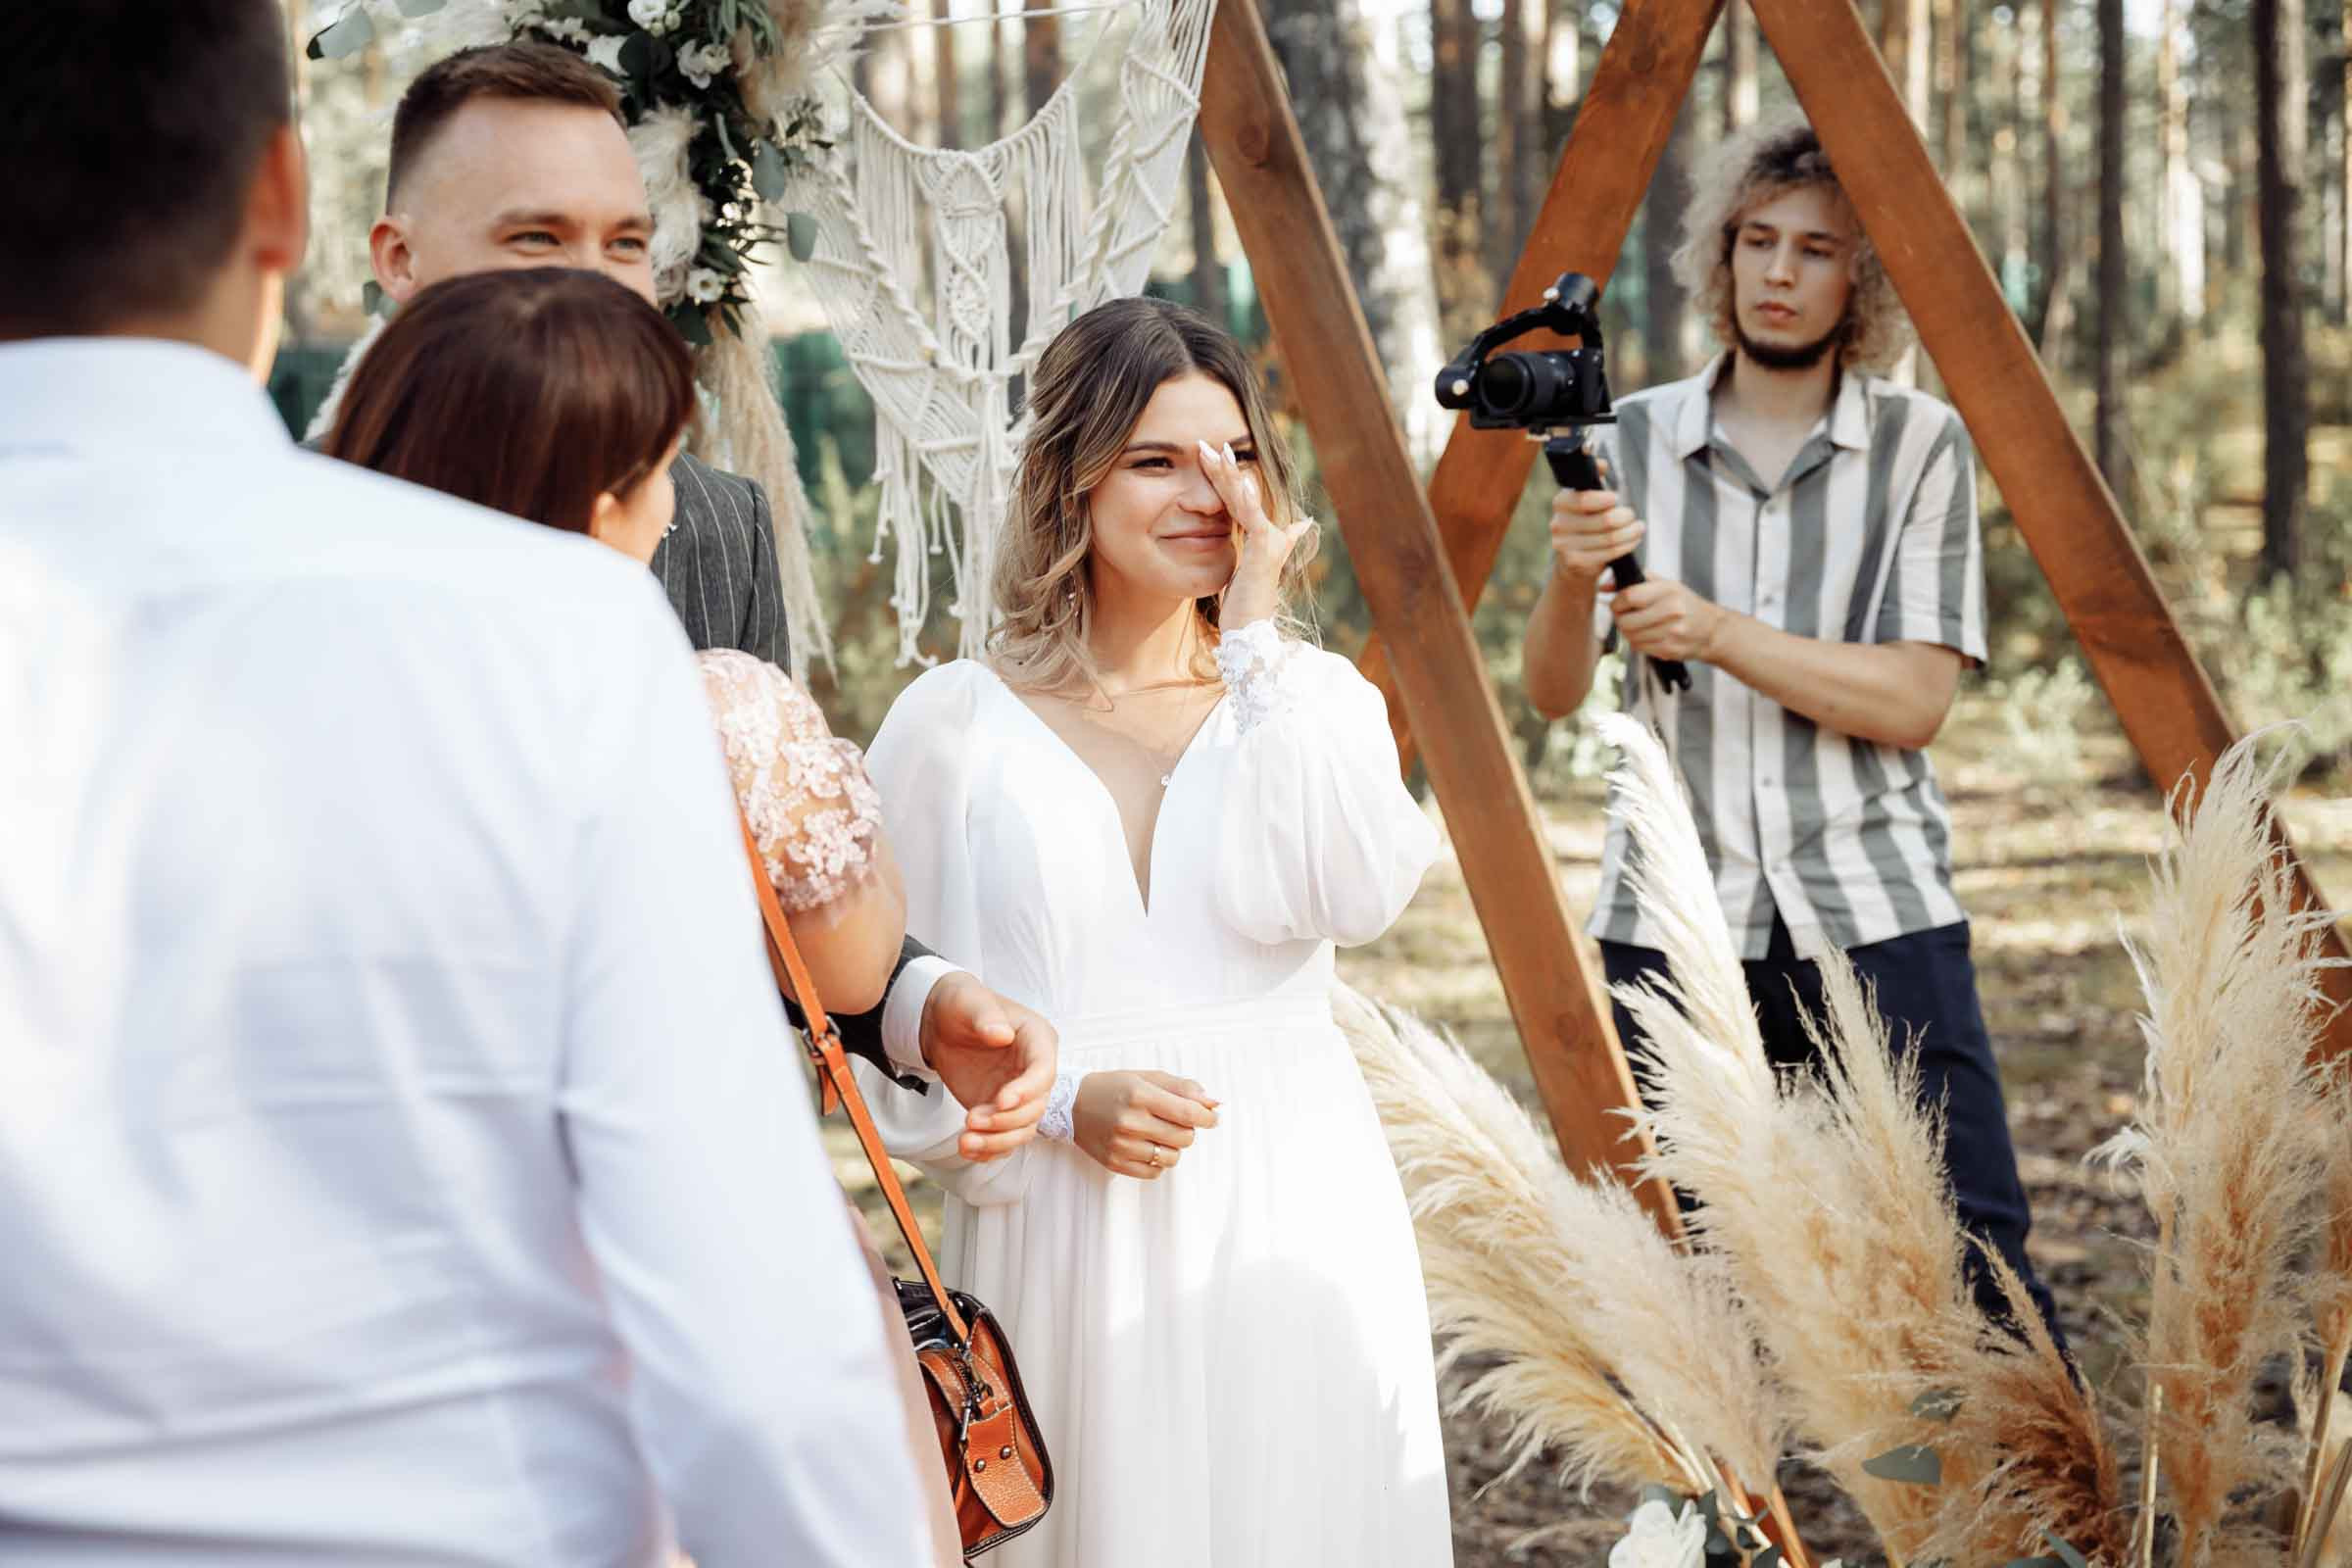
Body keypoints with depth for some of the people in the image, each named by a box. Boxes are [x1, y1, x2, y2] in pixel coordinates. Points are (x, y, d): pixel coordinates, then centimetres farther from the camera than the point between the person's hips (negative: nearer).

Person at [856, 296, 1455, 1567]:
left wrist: (1260, 640, -11)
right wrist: (1065, 1103, -13)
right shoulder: (954, 723, 1)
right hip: (1063, 1234, -1)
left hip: (1291, 1215, 1)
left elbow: (1361, 894, -14)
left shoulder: (1314, 695, 6)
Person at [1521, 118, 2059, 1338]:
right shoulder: (1634, 441, 7)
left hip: (1875, 917, -1)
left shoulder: (1921, 445, 3)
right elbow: (1553, 692, 1)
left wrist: (1720, 632, -19)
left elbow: (1914, 699, -7)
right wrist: (1572, 577, -20)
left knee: (1969, 1260, -4)